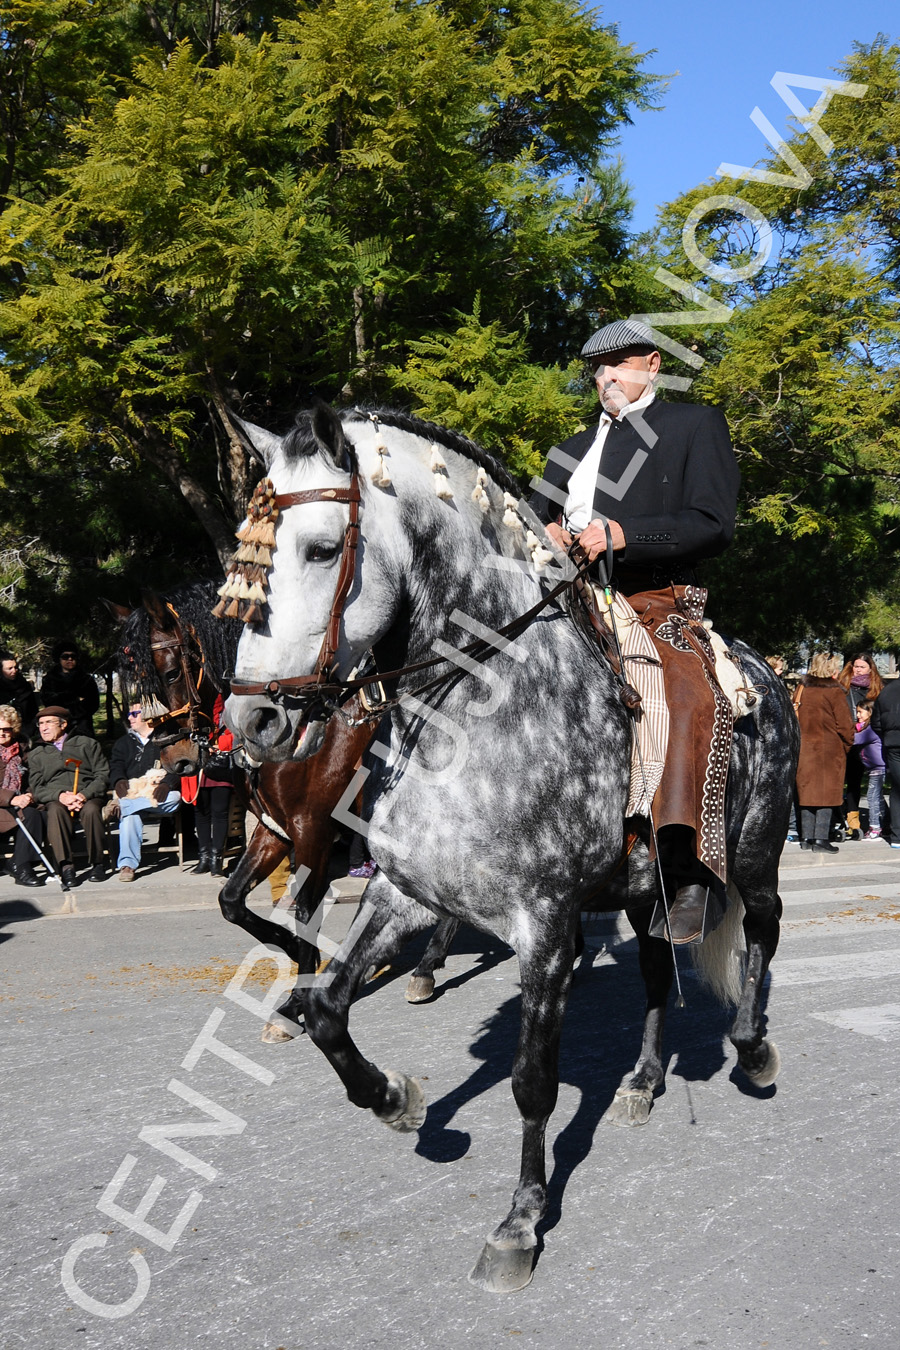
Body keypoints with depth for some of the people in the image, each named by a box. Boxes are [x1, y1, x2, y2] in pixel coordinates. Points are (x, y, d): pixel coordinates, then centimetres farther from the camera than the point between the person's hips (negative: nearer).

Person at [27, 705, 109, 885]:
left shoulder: (87, 744, 16)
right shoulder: (35, 755, 21)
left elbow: (103, 775, 6)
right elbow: (37, 788, 9)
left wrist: (84, 795, -13)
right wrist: (60, 796, -13)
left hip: (88, 797, -1)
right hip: (55, 799, 1)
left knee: (91, 810, -37)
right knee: (55, 811, -36)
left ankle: (96, 863, -25)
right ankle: (65, 866, -41)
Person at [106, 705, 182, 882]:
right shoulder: (124, 742, 26)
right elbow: (116, 767, 10)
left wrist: (166, 784, -21)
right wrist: (119, 781, -14)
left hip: (158, 795, -1)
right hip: (131, 792, 1)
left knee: (175, 797, -36)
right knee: (130, 814, -33)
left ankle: (119, 806, -39)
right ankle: (127, 864, -39)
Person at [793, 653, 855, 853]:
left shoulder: (802, 689, 6)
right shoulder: (834, 692, -10)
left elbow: (794, 717, 11)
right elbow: (844, 724, -9)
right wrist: (847, 744, 7)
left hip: (804, 748, 5)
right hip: (829, 750, -5)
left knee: (807, 791, 11)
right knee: (826, 792, -1)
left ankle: (806, 837, 13)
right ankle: (821, 839, -4)